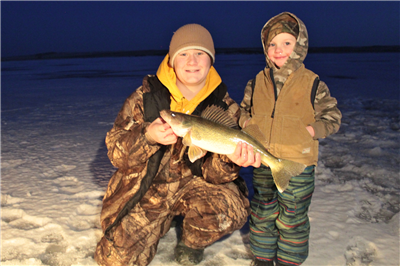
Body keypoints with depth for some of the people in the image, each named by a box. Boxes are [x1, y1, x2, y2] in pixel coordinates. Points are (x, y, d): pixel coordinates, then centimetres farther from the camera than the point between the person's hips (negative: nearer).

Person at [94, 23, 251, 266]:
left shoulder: (225, 107, -8)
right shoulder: (146, 96, -10)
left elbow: (213, 174, -11)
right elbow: (116, 152, -13)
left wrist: (230, 156, -35)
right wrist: (147, 137, -34)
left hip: (193, 183, 1)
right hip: (147, 188, 0)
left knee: (231, 211, -29)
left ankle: (191, 245, 6)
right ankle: (163, 221, 23)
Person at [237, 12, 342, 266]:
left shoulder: (313, 84, -3)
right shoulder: (256, 83, 5)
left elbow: (333, 117, 3)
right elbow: (244, 110, 18)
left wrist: (312, 130, -13)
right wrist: (246, 122, -3)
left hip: (298, 162, -2)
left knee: (292, 218, 9)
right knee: (262, 214, 14)